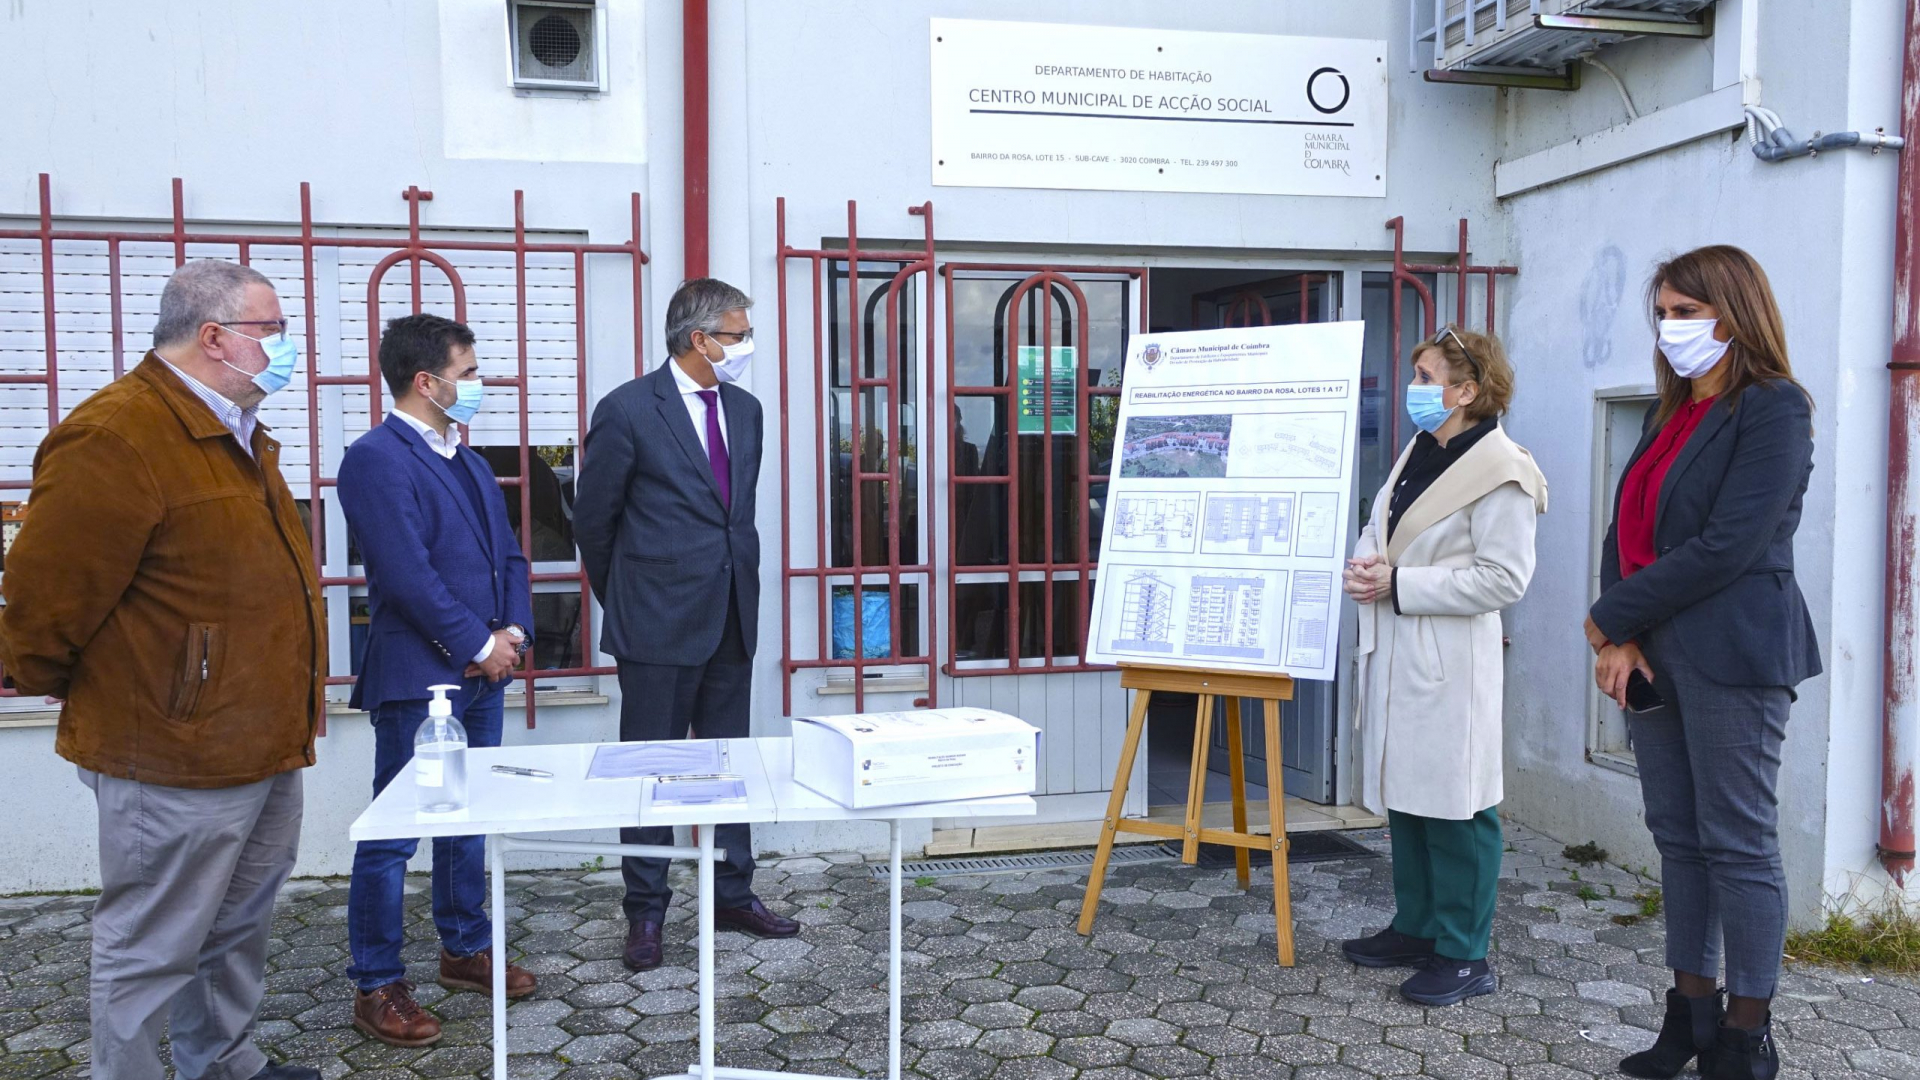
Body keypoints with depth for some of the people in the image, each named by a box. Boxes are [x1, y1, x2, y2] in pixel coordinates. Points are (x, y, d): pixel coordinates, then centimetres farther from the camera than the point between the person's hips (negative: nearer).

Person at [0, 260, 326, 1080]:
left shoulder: (241, 438, 13)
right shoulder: (115, 439, -20)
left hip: (266, 752, 10)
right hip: (176, 762, -10)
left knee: (239, 932, 23)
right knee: (152, 953, 6)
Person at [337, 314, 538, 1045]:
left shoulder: (467, 461, 15)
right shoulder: (376, 458, -13)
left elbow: (507, 554, 17)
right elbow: (406, 573, -20)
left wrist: (513, 633, 1)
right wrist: (479, 644, -14)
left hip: (481, 671, 9)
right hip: (417, 676, -9)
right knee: (392, 836, 0)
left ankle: (465, 949, 31)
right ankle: (377, 986, 10)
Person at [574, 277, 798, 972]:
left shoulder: (745, 411, 10)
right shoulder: (628, 410, -10)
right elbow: (593, 518, -2)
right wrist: (625, 601, 7)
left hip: (732, 616, 6)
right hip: (659, 624, -6)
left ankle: (733, 894, 27)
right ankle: (646, 912, 16)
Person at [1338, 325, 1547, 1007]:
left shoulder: (1500, 472, -13)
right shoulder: (1419, 453, 13)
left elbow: (1504, 579, -18)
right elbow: (1379, 530, 23)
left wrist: (1399, 583, -18)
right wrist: (1364, 566, -1)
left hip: (1448, 663, -9)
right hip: (1392, 651, 9)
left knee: (1454, 805, -1)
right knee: (1403, 796, 16)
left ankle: (1464, 956, 10)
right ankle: (1414, 929, 30)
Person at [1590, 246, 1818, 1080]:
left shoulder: (1772, 409, -8)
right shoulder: (1671, 416, 15)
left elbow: (1727, 545, -18)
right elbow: (1626, 532, 9)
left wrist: (1609, 617, -13)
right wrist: (1619, 640, -6)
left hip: (1732, 658, -8)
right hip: (1653, 657, 8)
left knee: (1738, 842, 1)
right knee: (1677, 837, 13)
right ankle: (1692, 1013, 24)